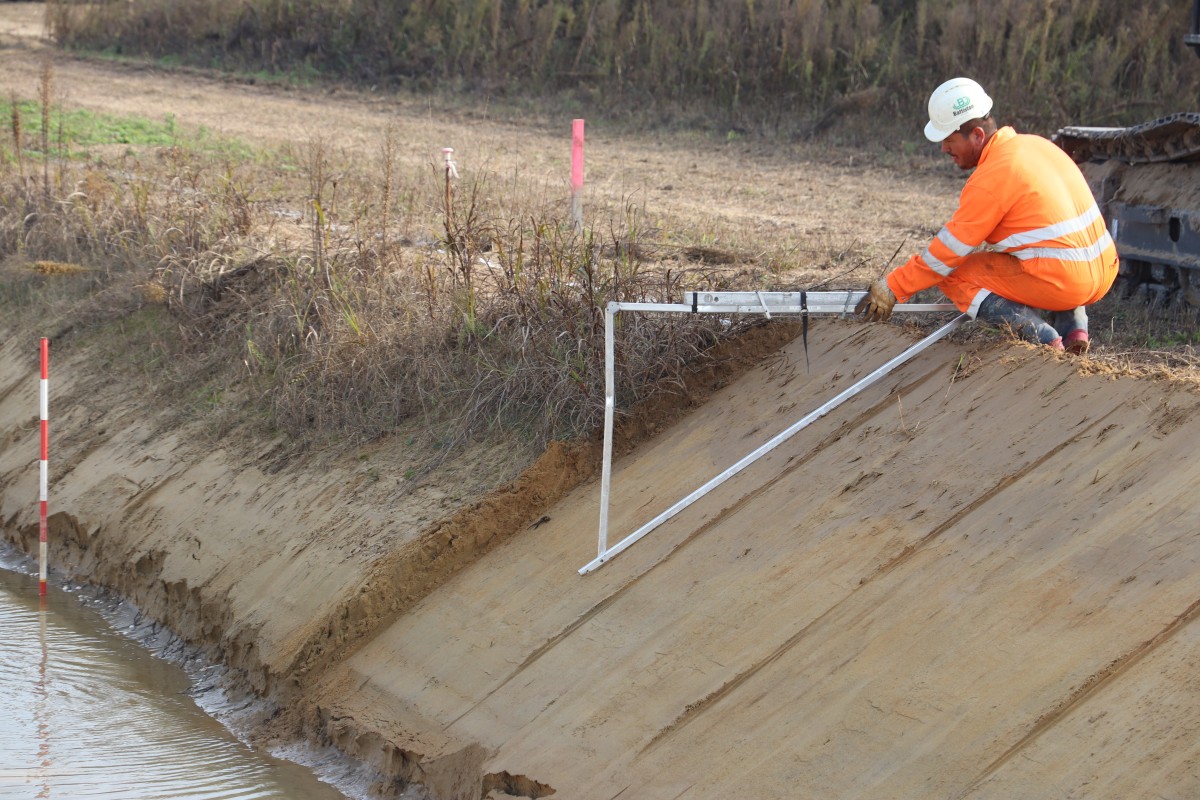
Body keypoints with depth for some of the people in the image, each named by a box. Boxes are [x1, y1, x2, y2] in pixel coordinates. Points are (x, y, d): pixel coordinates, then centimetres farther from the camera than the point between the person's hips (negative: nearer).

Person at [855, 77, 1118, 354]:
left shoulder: (989, 180, -14)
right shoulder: (1035, 144, 12)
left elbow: (952, 249, -7)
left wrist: (892, 288, 2)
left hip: (1062, 284, -8)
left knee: (951, 275, 3)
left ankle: (1037, 332, -11)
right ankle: (1073, 323, 14)